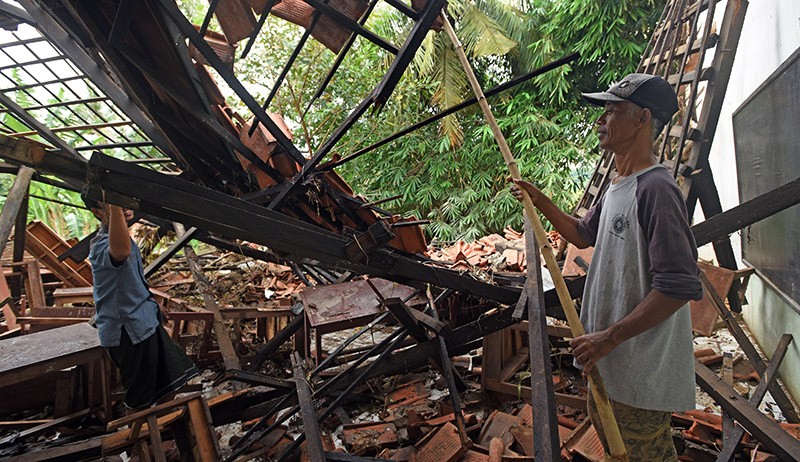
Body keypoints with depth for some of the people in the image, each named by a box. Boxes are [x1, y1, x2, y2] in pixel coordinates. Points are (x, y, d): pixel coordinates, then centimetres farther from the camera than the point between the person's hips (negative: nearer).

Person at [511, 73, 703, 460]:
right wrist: (540, 202, 11)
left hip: (642, 370, -10)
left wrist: (609, 337, -25)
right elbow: (583, 235, 23)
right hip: (612, 357, 10)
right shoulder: (617, 186, 8)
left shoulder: (655, 188, -24)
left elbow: (680, 287, -29)